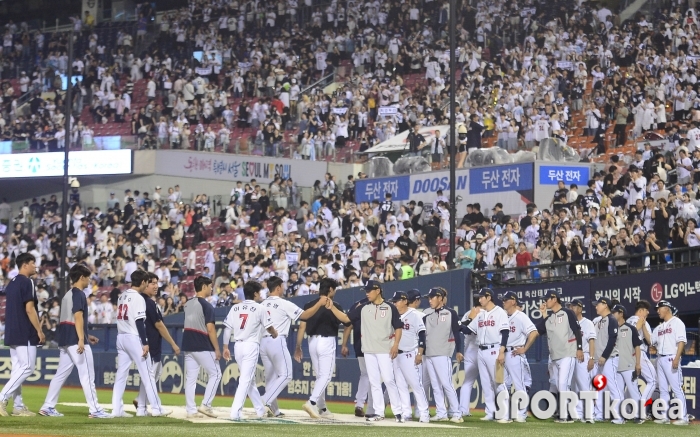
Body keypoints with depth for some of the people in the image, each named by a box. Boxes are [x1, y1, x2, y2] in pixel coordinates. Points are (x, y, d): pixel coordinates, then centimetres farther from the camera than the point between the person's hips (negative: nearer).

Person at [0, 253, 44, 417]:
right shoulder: (27, 282, -11)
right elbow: (29, 309, -18)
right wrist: (39, 330, -14)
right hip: (25, 334, -9)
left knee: (18, 368, 9)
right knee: (27, 367, -8)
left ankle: (18, 406, 9)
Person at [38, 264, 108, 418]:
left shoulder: (67, 295, 20)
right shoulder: (79, 294, -9)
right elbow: (78, 317, -19)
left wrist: (86, 336, 27)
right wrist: (81, 339, -26)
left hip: (65, 340, 9)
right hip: (75, 340, -9)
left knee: (61, 374, 12)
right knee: (87, 375, -8)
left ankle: (48, 407, 10)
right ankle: (95, 410, -10)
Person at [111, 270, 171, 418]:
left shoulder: (122, 296, 13)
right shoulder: (138, 298, -12)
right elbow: (139, 322, -17)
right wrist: (145, 343, -16)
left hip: (120, 337, 8)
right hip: (134, 338, -8)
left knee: (121, 374, 7)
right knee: (147, 374, -2)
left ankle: (117, 409, 3)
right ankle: (156, 408, -1)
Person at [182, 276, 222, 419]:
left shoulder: (188, 304, 11)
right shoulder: (206, 305, -12)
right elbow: (210, 329, -16)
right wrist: (217, 349, -12)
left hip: (188, 346, 7)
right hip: (203, 347, -7)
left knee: (190, 378, 6)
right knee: (215, 373, 4)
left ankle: (191, 410, 5)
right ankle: (205, 405, -4)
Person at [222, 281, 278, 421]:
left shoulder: (235, 308, 8)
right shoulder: (260, 308, -4)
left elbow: (227, 328, 4)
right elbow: (269, 328, 4)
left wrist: (225, 347, 7)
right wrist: (275, 335, 26)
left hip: (238, 346, 5)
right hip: (251, 346, -5)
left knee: (249, 379, 16)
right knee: (246, 380, -7)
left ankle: (260, 410, 23)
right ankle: (235, 412, -17)